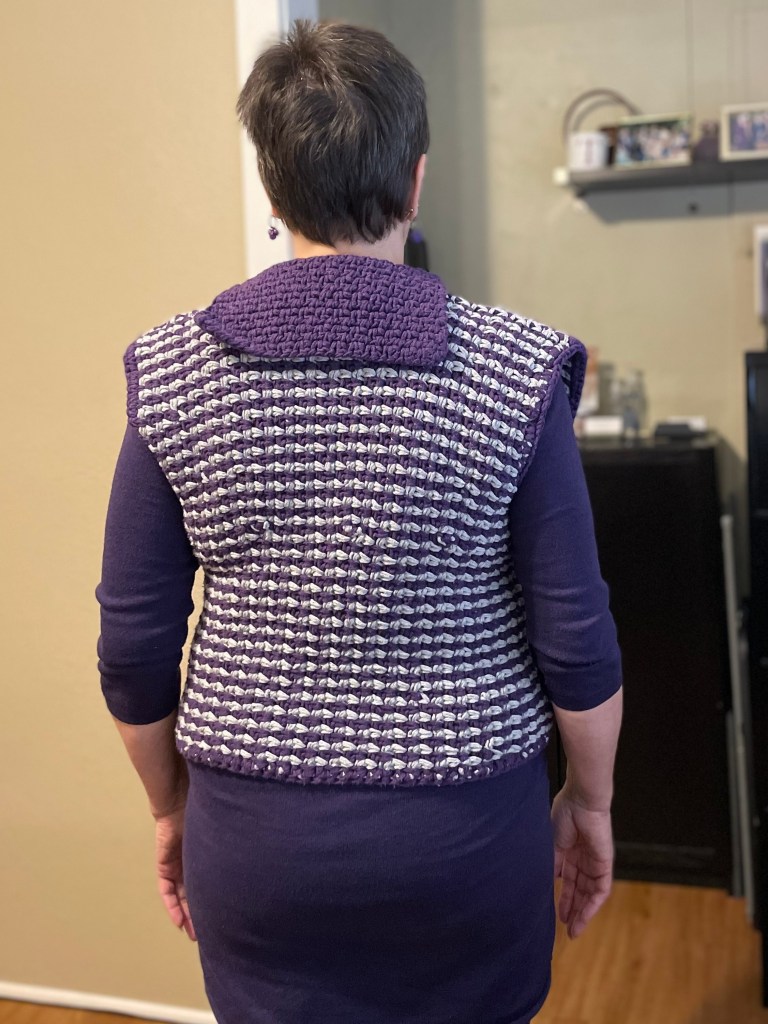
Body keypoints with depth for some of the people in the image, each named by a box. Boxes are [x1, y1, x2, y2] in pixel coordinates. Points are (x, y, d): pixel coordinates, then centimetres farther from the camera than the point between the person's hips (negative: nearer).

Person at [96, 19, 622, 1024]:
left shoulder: (169, 372, -8)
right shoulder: (516, 368, -13)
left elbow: (133, 644, -4)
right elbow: (576, 639, -9)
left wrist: (171, 807, 12)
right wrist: (591, 801, 7)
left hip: (254, 834, 1)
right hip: (467, 830, 0)